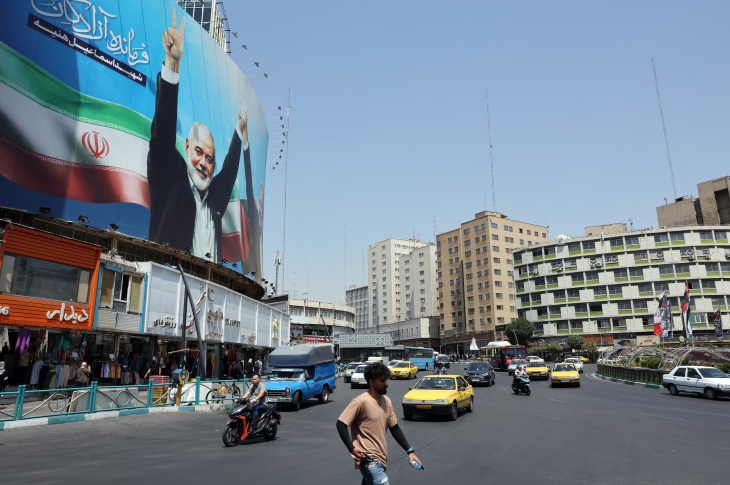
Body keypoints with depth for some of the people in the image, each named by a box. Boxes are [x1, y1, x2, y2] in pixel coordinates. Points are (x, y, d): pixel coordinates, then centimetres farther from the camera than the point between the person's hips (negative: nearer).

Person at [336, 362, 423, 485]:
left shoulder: (387, 401, 7)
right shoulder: (360, 402, -16)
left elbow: (394, 428, 14)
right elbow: (341, 424, -13)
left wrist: (409, 451, 9)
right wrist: (352, 448, -20)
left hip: (381, 459, 8)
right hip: (369, 460, -8)